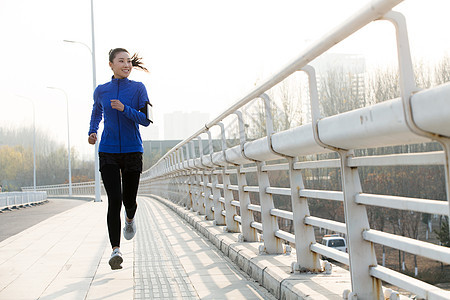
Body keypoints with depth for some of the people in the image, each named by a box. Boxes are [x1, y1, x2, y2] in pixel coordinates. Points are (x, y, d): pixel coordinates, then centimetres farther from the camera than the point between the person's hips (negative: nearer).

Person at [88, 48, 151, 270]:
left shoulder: (138, 89, 0)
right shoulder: (101, 91, 6)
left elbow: (146, 120, -7)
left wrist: (125, 109, -21)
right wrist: (92, 132, 8)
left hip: (132, 152, 0)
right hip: (108, 153, 0)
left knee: (129, 200, 6)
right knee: (114, 201, -13)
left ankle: (130, 217, 44)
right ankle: (115, 250, -12)